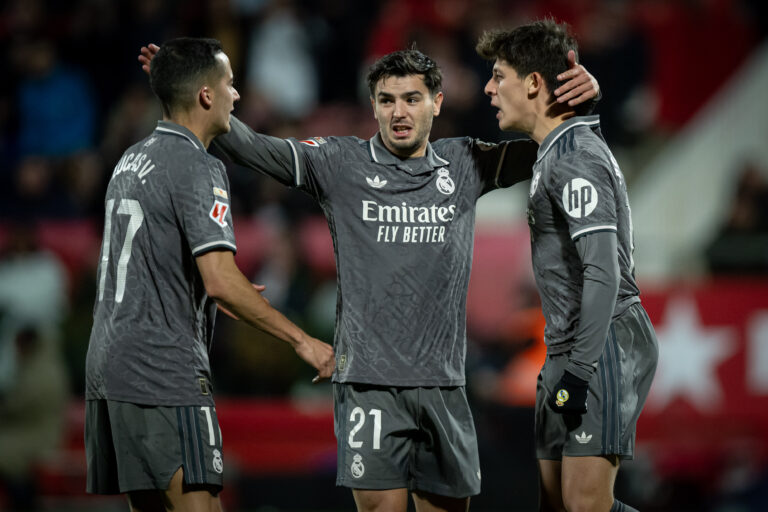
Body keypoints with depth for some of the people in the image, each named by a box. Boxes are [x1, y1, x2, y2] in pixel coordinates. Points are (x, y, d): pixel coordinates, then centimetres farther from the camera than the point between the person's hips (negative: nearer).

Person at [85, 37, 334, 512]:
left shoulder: (133, 159, 16)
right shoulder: (198, 169, -13)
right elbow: (220, 281, -21)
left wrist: (225, 294, 35)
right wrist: (302, 341, -16)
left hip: (109, 366, 9)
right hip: (165, 374, -9)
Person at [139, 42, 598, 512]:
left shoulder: (464, 165, 10)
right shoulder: (341, 164, 1)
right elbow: (254, 149, -6)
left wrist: (580, 97, -8)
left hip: (443, 382, 4)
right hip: (370, 380, -3)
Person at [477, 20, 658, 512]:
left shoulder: (575, 157, -14)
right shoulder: (558, 152, 19)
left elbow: (603, 272, -22)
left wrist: (580, 369, -25)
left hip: (603, 347, -11)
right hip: (572, 348, 11)